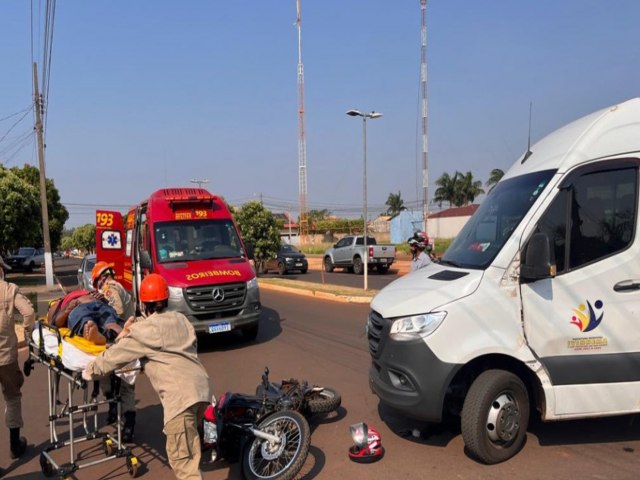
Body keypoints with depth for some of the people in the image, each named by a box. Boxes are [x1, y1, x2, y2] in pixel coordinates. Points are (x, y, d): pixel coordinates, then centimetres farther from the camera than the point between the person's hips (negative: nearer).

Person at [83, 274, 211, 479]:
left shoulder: (144, 330, -2)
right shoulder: (180, 319, 17)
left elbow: (116, 354, 6)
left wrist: (90, 371, 26)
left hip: (181, 393, -8)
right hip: (200, 386, 8)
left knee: (181, 456, 0)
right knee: (187, 443, 28)